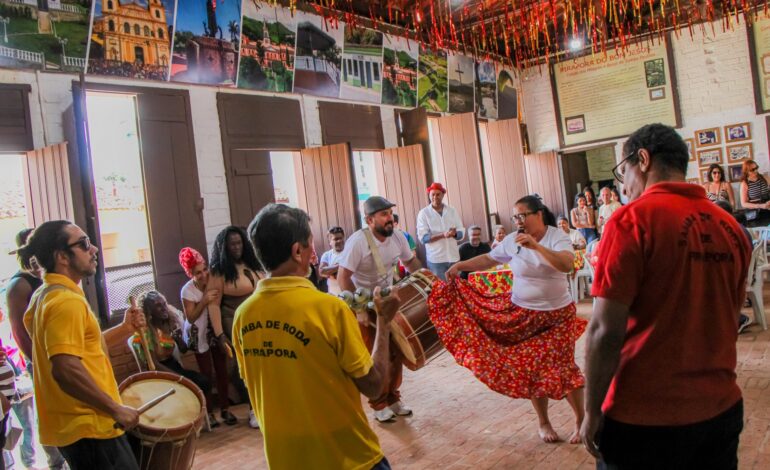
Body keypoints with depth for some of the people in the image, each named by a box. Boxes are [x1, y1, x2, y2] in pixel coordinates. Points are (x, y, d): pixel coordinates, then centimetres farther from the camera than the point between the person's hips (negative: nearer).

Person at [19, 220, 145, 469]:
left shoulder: (45, 295, 10)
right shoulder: (66, 300, -21)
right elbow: (66, 369, -30)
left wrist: (124, 328, 10)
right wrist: (116, 409, -22)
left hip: (69, 425, 10)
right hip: (88, 427, -10)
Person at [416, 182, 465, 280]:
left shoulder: (452, 211, 8)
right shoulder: (423, 213, -1)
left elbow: (461, 233, 7)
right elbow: (423, 237, -8)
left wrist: (454, 233, -17)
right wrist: (443, 235, -22)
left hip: (454, 257, 4)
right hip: (436, 259, -3)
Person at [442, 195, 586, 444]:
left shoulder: (558, 237, -12)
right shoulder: (512, 241, -3)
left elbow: (567, 265, -31)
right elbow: (487, 259, 8)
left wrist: (536, 246, -39)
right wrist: (460, 266, -2)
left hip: (558, 315, -3)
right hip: (523, 314, 3)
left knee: (561, 368, -3)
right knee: (531, 369, 8)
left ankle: (581, 420, 19)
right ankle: (543, 422, 27)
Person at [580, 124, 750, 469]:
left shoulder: (634, 218, -16)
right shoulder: (730, 226, 3)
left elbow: (605, 330, -19)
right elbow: (728, 320, 13)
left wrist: (592, 411, -9)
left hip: (647, 417, -5)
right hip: (722, 409, 6)